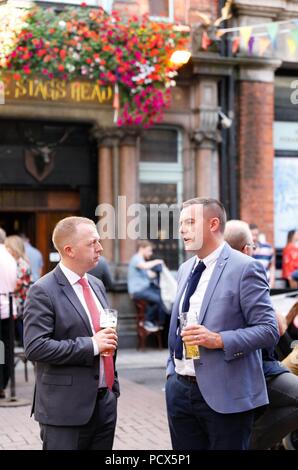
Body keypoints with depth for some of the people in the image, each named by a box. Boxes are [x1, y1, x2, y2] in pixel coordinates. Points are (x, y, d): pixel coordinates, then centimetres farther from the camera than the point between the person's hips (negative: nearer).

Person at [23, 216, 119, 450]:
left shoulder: (97, 284, 13)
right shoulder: (43, 291, -10)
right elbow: (35, 347, -19)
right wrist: (90, 345, -19)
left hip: (105, 403, 7)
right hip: (66, 409, -7)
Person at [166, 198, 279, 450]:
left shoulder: (245, 268, -11)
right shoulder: (185, 269, 13)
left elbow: (269, 330, -14)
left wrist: (218, 340, -23)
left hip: (224, 394, -7)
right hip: (180, 389, 7)